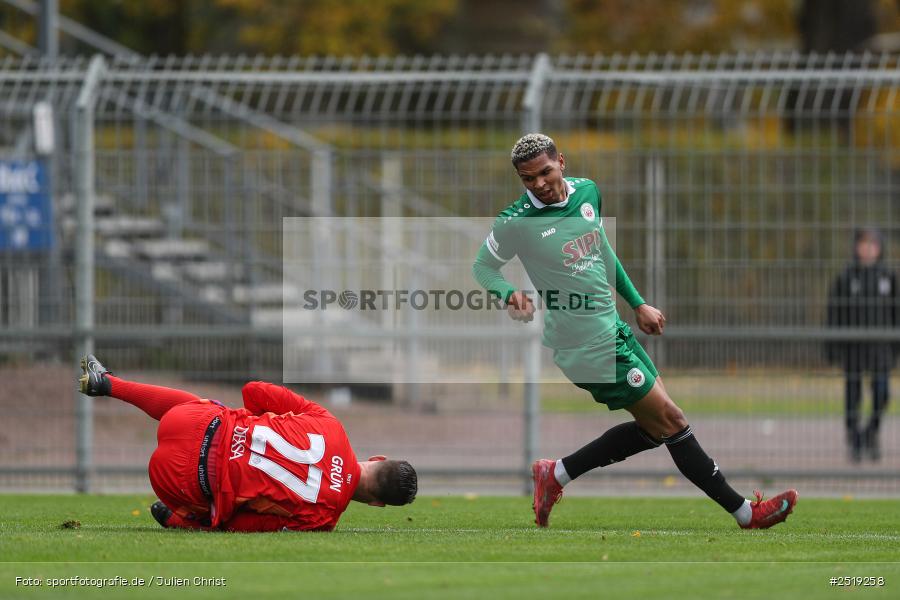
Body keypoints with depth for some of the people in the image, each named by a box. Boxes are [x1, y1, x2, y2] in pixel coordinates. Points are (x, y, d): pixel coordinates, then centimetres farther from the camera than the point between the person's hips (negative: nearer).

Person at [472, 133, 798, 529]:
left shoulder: (587, 192, 4)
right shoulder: (517, 222, -16)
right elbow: (482, 266, -2)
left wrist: (637, 303, 20)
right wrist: (509, 294, -23)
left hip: (613, 328, 8)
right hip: (588, 345, -8)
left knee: (653, 428, 11)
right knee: (669, 420, -4)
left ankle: (556, 475, 17)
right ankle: (745, 513, 6)